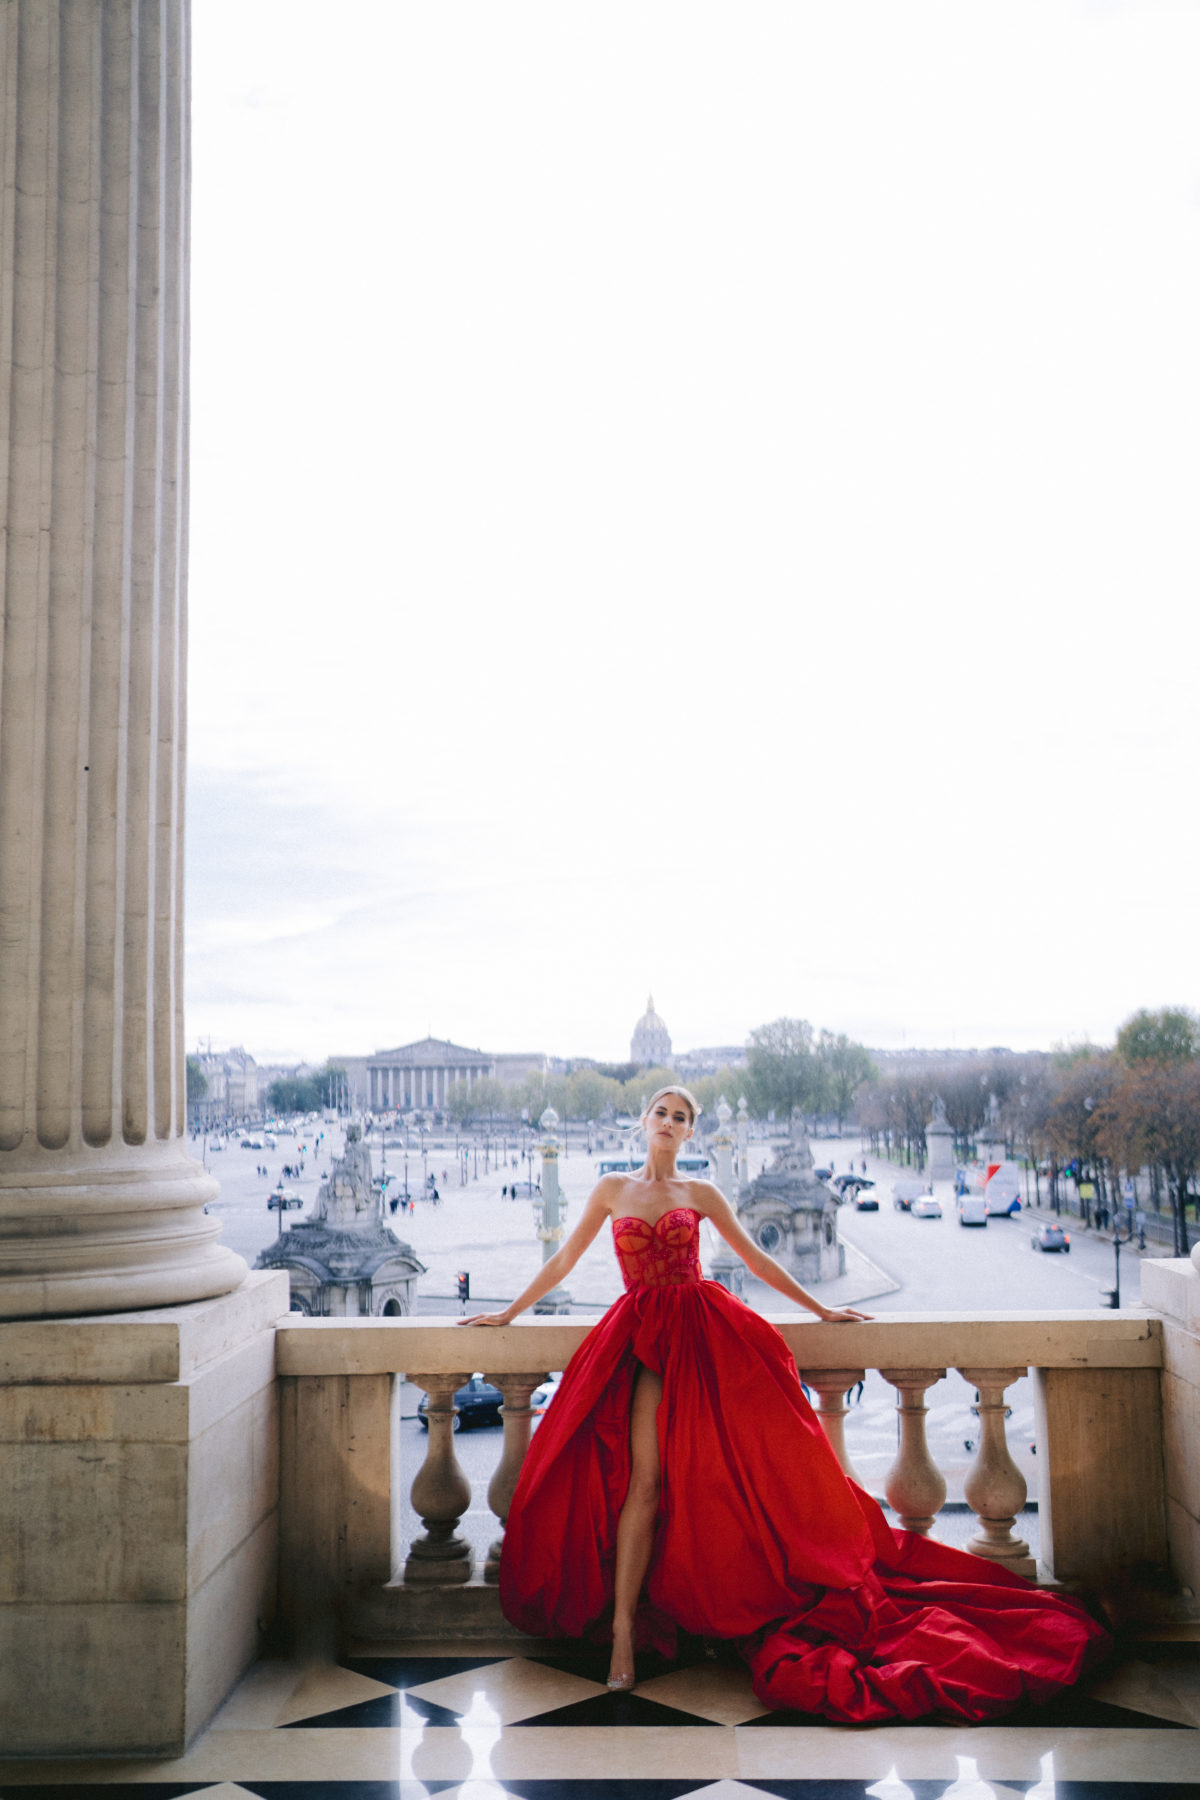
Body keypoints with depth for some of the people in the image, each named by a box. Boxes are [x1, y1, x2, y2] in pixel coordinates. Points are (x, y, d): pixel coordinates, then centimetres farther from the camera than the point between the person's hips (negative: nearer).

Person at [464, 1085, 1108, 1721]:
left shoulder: (700, 1194, 10)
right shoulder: (611, 1190, 10)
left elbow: (756, 1260, 14)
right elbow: (565, 1258, 17)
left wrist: (820, 1310, 14)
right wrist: (509, 1312, 19)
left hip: (703, 1331, 1)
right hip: (643, 1338, 0)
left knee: (709, 1470, -8)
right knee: (644, 1475, -15)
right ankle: (622, 1625, -13)